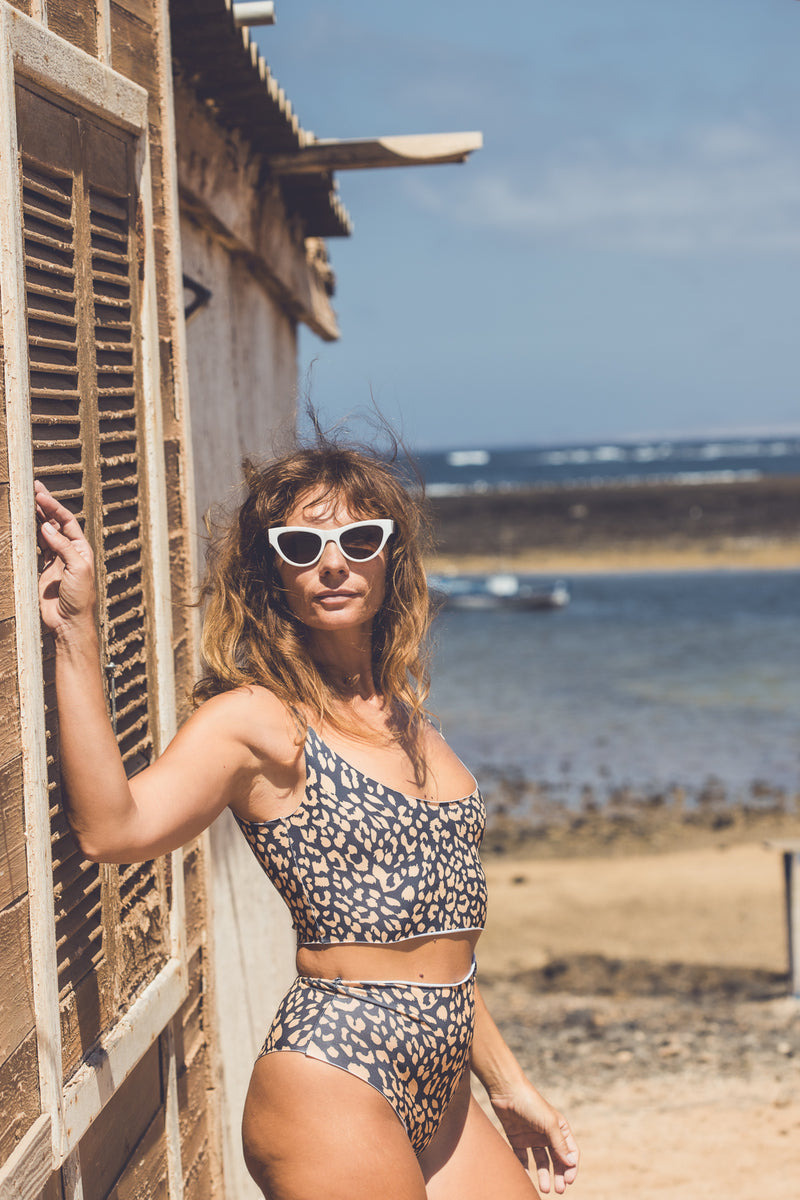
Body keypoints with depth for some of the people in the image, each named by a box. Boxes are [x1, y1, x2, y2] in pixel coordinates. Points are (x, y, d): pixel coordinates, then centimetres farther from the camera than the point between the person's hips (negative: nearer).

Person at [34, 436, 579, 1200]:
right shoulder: (254, 720, -8)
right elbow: (110, 828, -26)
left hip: (436, 1098, 8)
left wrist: (505, 1082, 23)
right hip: (333, 1085, -8)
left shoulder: (401, 717, 13)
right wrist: (76, 633, -29)